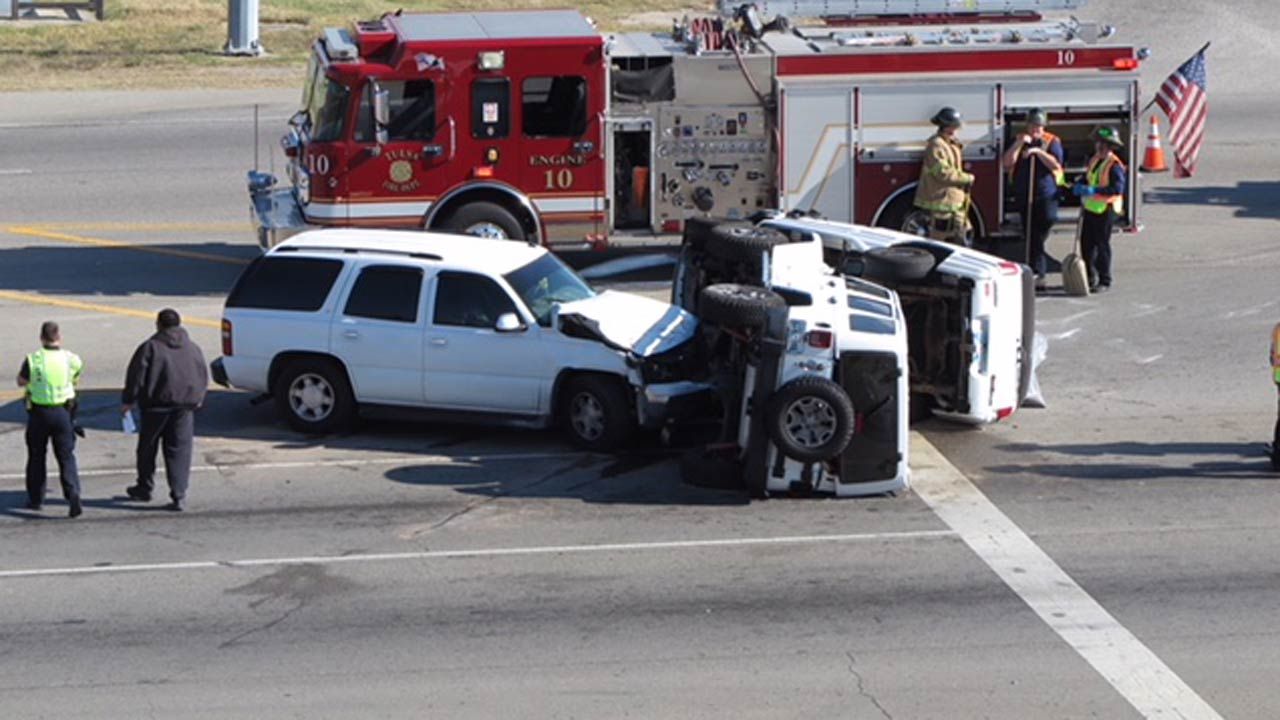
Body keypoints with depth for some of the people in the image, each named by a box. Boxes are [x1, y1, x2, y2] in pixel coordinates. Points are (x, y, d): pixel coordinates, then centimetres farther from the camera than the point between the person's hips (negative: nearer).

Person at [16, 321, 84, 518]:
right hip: (62, 413, 1)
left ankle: (35, 498, 22)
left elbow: (21, 382, 2)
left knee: (36, 457, 15)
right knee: (66, 456, 3)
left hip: (38, 413, -1)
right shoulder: (71, 359, -6)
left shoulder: (33, 360, -12)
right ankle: (73, 494, -16)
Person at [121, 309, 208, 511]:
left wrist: (128, 401, 3)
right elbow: (204, 378, 13)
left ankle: (144, 488, 27)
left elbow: (136, 376, -6)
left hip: (156, 406, -3)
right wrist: (197, 400, 26)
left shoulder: (150, 347, -6)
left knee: (147, 448, 15)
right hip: (185, 406, 3)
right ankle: (179, 496, -7)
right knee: (180, 451, 2)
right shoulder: (193, 349, 7)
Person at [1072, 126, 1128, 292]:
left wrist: (1094, 190, -28)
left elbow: (1118, 188, -23)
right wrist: (1079, 187, 0)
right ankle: (1090, 277, 22)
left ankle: (1104, 281, 4)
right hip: (1090, 208, 8)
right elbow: (1087, 178, 24)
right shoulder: (1093, 160, 12)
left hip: (1105, 209, -8)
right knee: (1086, 243, 10)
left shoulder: (1115, 165, -14)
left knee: (1102, 244, -3)